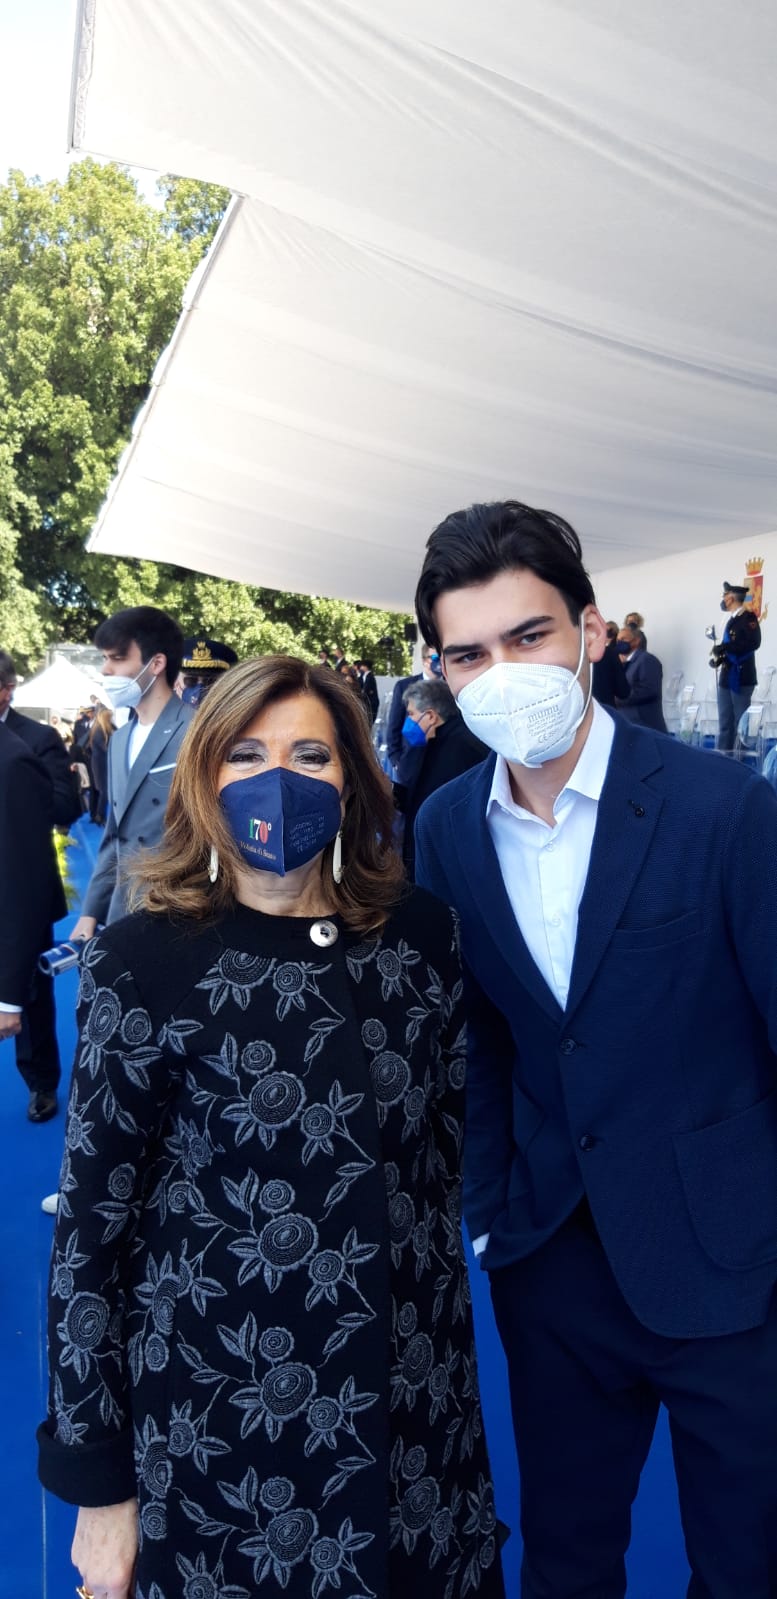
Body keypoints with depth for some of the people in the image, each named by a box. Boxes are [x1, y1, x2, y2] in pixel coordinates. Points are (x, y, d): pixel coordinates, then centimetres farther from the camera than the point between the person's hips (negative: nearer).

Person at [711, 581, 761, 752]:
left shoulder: (748, 617, -7)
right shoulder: (732, 620, 18)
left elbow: (753, 642, -21)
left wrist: (724, 648, -21)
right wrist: (719, 657, 3)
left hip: (741, 679, -8)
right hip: (726, 678, 8)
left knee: (742, 723, -5)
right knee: (725, 724, 8)